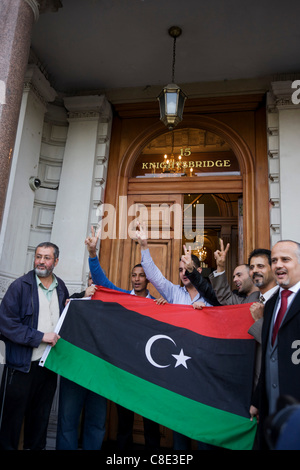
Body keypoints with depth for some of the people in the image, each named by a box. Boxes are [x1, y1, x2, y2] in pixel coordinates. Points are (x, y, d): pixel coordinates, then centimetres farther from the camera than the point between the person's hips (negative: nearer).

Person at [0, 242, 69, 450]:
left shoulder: (61, 288, 6)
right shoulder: (20, 286, -9)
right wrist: (40, 336, -17)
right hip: (21, 364, -4)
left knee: (41, 416, 19)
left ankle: (36, 446, 36)